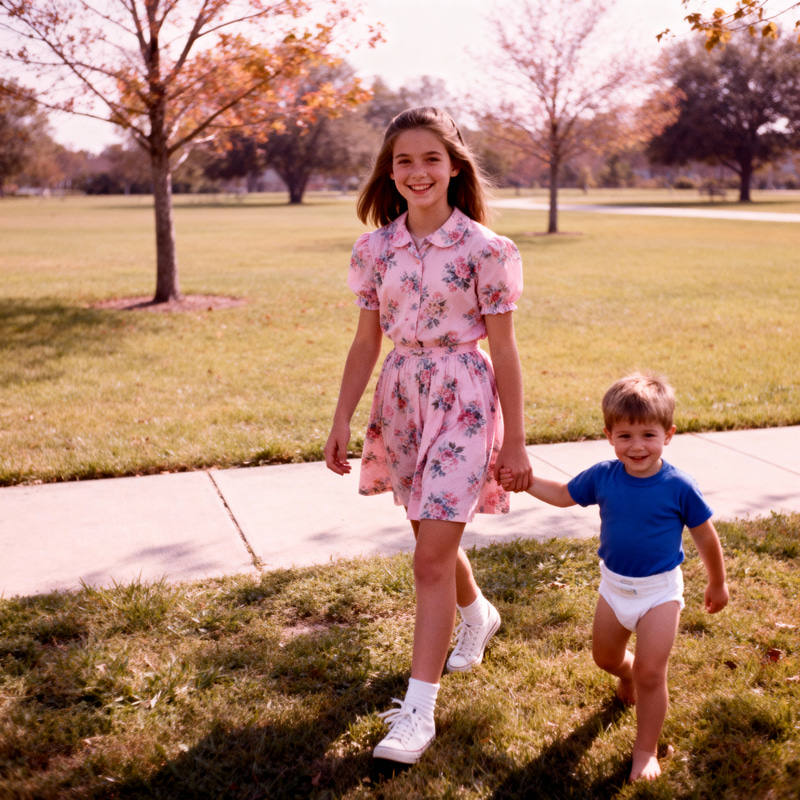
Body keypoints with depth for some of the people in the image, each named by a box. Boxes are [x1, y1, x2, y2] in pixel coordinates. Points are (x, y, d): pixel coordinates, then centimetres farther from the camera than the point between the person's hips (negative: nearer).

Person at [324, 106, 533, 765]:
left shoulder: (483, 249, -10)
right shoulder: (376, 248, 3)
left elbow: (504, 351, -7)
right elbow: (366, 343, 9)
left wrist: (514, 441, -6)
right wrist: (342, 421, 7)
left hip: (462, 399, -5)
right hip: (400, 396, 5)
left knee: (432, 556, -7)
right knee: (433, 537, 19)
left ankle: (418, 710, 3)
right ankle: (477, 615, 50)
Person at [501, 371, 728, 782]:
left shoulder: (679, 487, -20)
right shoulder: (602, 477, -12)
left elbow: (706, 537, -6)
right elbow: (563, 495, 8)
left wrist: (717, 583, 6)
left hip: (659, 592, -4)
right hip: (613, 586, 4)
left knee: (650, 673, -4)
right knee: (605, 657, 22)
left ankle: (645, 751, 15)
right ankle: (628, 675, 58)